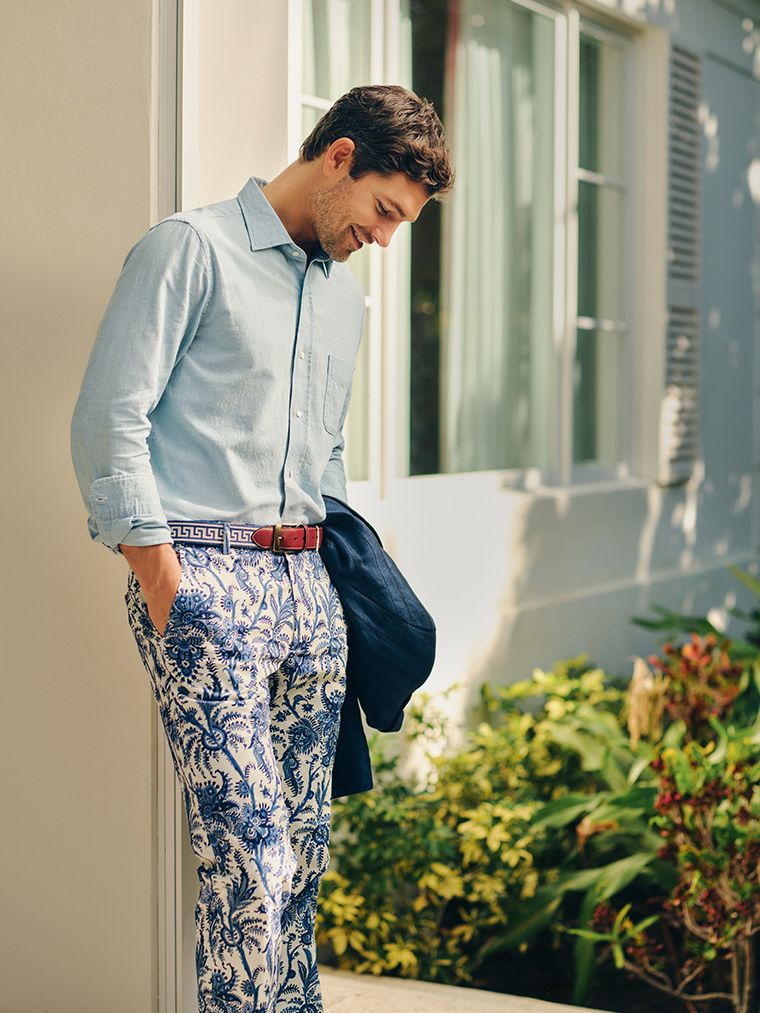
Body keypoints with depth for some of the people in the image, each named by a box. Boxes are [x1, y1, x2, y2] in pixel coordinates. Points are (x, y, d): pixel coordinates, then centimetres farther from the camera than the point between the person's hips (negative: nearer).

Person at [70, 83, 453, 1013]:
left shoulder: (345, 298, 22)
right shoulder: (191, 248, -2)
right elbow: (109, 421, -9)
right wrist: (167, 587, -12)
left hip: (306, 586, 8)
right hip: (204, 576, -7)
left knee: (304, 850, 7)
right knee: (248, 854, -14)